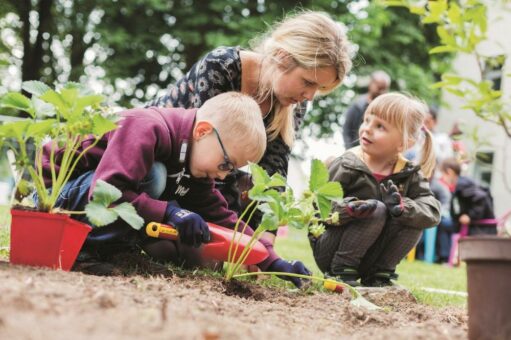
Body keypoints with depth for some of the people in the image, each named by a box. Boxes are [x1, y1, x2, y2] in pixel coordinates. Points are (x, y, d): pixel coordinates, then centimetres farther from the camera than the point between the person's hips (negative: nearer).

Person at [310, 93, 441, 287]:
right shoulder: (347, 166, -12)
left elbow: (432, 212, -14)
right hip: (330, 251, -4)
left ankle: (379, 274, -3)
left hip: (367, 259, 4)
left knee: (413, 217, -17)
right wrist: (349, 208, -38)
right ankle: (341, 270, -15)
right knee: (376, 210, -27)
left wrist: (401, 206, -34)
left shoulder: (410, 174, -2)